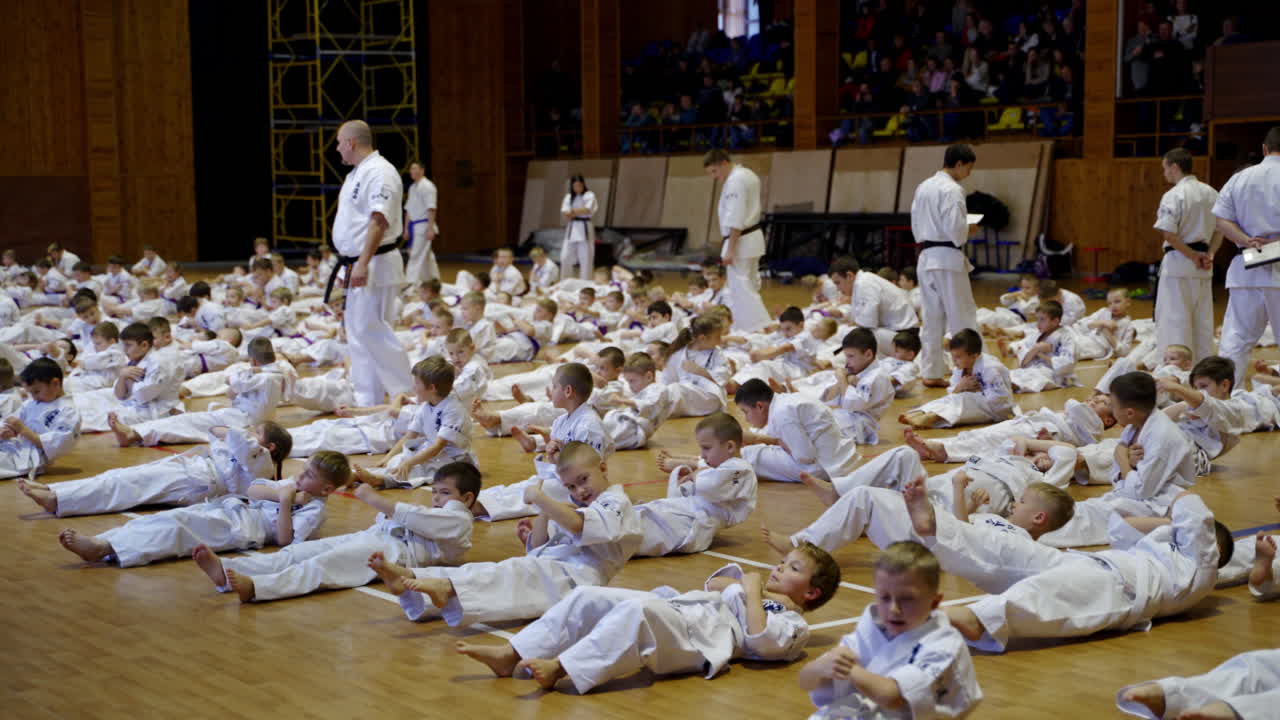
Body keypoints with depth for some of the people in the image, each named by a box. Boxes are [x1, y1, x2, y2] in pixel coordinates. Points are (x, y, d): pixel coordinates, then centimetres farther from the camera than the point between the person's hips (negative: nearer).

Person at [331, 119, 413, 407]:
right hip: (357, 267, 10)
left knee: (371, 331, -12)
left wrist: (362, 264, -29)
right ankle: (368, 402, 19)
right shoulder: (357, 173, 17)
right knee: (357, 333, 12)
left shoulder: (379, 173, -15)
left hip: (374, 266, -10)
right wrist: (351, 264, 19)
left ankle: (407, 395, -4)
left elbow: (379, 221, -24)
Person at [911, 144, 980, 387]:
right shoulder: (952, 190, -13)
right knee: (962, 317, -2)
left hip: (925, 258, 8)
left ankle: (930, 373, 13)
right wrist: (969, 231, 0)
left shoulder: (923, 187, 11)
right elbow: (955, 228, -19)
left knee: (932, 319, 11)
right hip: (948, 258, -8)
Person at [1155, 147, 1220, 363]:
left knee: (1175, 318, 0)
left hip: (1178, 262, -7)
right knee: (1203, 319, 14)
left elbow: (1168, 233, -19)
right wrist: (1209, 254, 2)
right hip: (1204, 269, 7)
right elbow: (1220, 229, 11)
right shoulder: (1211, 193, 8)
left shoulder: (1174, 195, -14)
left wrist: (1192, 256, -11)